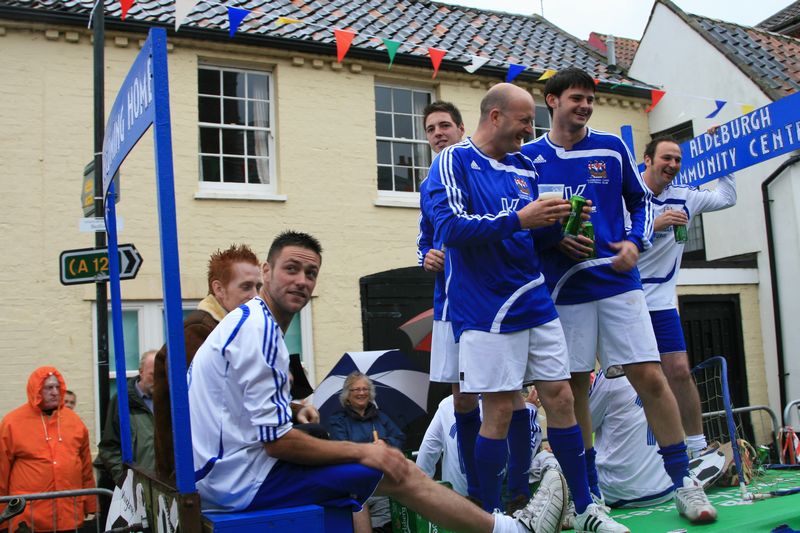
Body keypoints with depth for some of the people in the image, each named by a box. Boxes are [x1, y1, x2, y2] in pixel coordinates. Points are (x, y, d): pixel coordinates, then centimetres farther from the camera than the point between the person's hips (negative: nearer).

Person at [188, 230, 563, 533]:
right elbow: (277, 440, -20)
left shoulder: (249, 323, 13)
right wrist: (361, 450, -11)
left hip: (222, 473, 10)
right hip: (243, 478, -10)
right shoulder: (260, 330, -18)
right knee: (399, 474, -8)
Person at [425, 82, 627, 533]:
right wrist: (518, 219, -22)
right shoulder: (454, 162, -5)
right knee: (500, 411, -3)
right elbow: (450, 227, -19)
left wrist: (554, 221, 0)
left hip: (536, 303, 6)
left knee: (561, 398, 7)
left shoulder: (525, 166, 15)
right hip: (487, 310, -6)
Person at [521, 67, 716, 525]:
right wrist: (555, 237, -9)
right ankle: (590, 490, 19)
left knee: (650, 377, -5)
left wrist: (635, 242, -2)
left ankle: (684, 482, 10)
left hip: (618, 280, 1)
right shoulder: (528, 157, 4)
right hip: (564, 289, 0)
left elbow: (642, 201, 16)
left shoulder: (612, 148, 8)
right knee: (574, 387, 5)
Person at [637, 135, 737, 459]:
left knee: (680, 371, 0)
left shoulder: (685, 198, 11)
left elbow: (727, 197, 24)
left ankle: (697, 446, 13)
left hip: (660, 302, 4)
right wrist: (654, 225, -21)